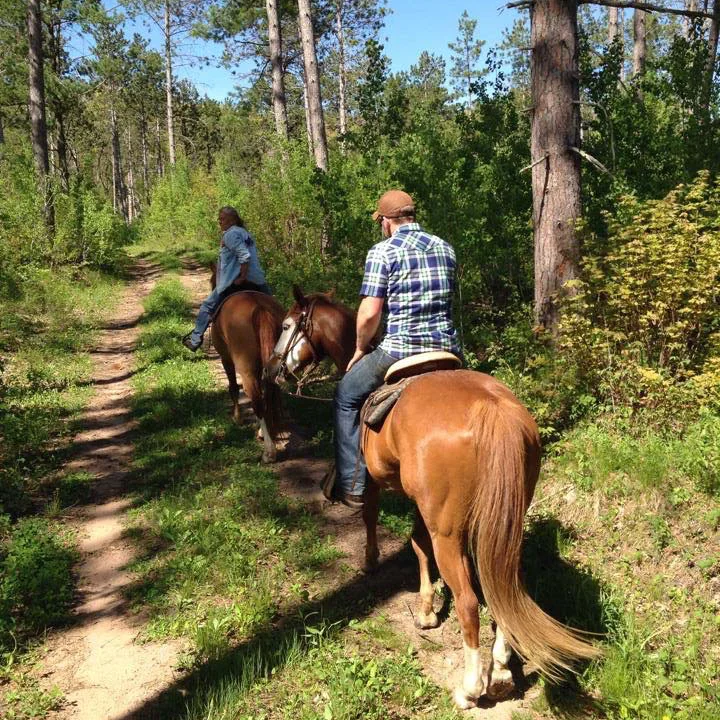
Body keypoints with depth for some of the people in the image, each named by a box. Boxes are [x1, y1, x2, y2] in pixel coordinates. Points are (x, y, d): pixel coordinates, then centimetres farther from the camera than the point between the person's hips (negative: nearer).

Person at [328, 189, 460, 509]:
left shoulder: (382, 252, -7)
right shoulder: (445, 248, 12)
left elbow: (369, 313, -12)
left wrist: (360, 349, 5)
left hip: (400, 350, -5)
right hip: (447, 349, 5)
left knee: (347, 397, 17)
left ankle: (351, 485, 17)